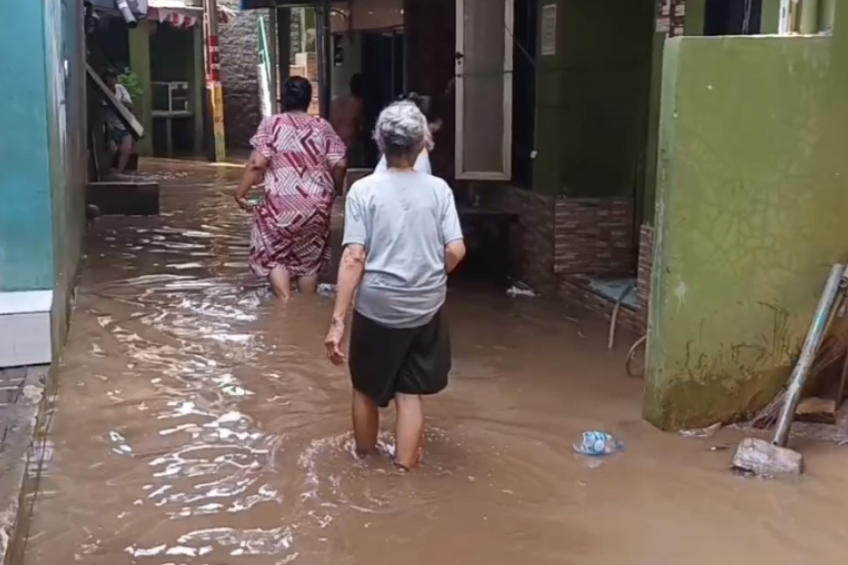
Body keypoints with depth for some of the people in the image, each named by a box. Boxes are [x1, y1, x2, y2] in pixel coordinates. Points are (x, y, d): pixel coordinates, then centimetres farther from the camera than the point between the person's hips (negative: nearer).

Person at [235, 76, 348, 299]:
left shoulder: (272, 124, -3)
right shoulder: (323, 127, 5)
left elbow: (257, 164, -11)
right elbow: (339, 164, -1)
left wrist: (240, 192, -1)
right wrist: (334, 190, 17)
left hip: (282, 203, -3)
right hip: (317, 205, 3)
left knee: (274, 256, 13)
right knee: (309, 259, 16)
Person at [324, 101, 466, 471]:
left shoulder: (364, 190, -10)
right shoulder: (438, 189, -4)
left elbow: (353, 258, -15)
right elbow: (456, 251, -7)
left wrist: (338, 320, -14)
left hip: (376, 307, -1)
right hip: (425, 309, 1)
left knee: (366, 389, 19)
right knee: (409, 392, 12)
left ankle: (365, 462, 38)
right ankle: (403, 470, 17)